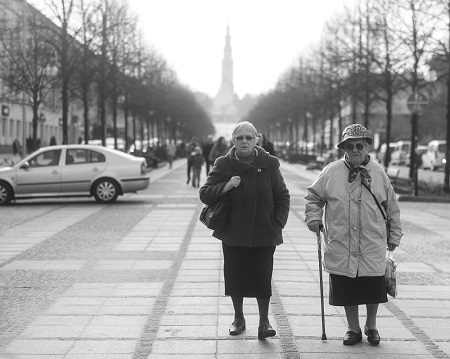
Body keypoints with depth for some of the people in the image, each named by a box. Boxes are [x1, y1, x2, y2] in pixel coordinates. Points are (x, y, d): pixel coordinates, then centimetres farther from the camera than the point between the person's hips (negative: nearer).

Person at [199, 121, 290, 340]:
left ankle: (264, 322, 11)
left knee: (262, 278, -3)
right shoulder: (223, 164, 0)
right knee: (235, 277, 9)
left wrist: (278, 224, -4)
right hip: (233, 234, 1)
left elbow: (282, 197, 5)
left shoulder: (269, 164, 0)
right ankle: (238, 318, 29)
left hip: (264, 234, -1)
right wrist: (225, 187, -18)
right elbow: (204, 194, -1)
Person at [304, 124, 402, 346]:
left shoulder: (379, 173, 1)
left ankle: (371, 327, 31)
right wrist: (313, 218, -1)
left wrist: (394, 235, 11)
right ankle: (353, 329, 27)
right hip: (341, 247, 0)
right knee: (346, 292, 8)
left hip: (372, 247, 0)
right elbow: (313, 197, 12)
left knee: (373, 292, 7)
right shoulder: (331, 172, -2)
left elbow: (392, 207, 9)